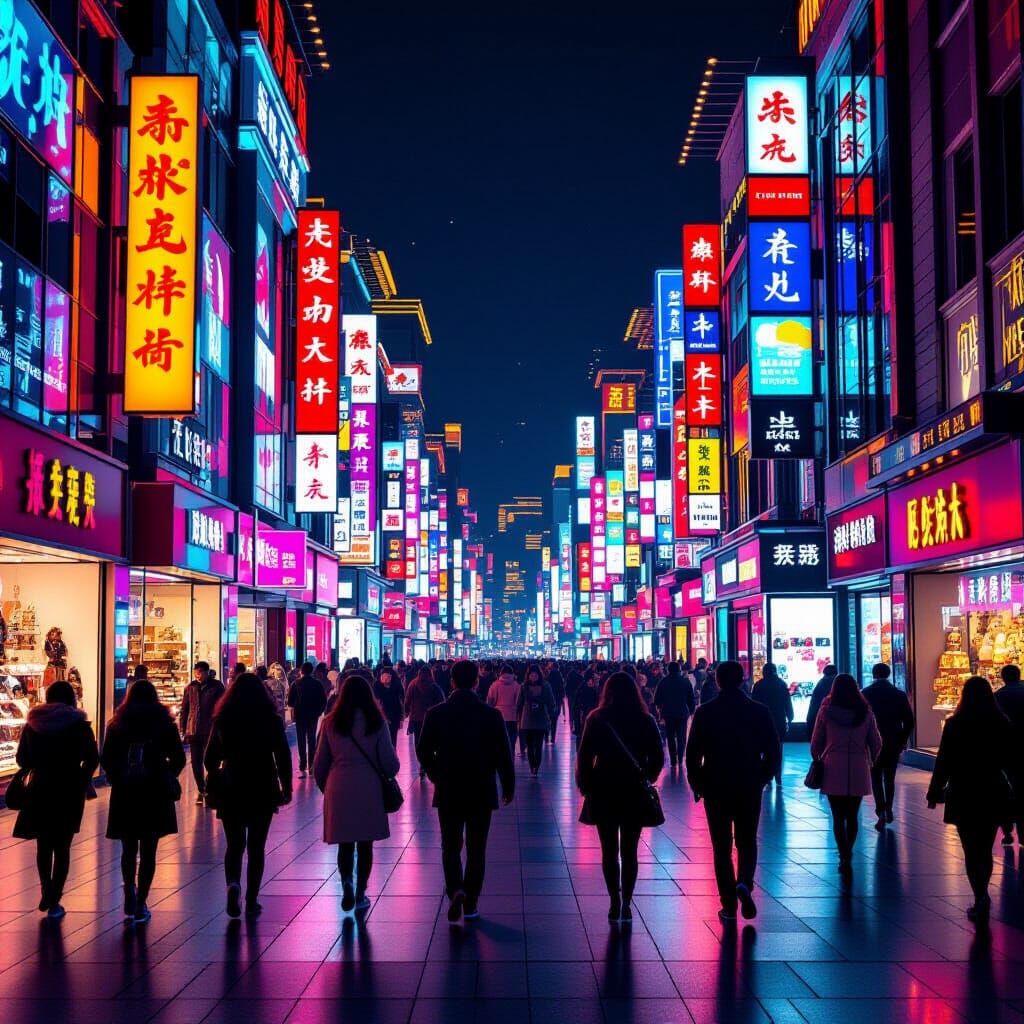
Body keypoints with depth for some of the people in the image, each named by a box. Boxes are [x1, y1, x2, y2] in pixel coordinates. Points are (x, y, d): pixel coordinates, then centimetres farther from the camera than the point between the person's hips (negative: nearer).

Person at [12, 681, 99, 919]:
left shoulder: (32, 724, 2)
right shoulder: (78, 724, -5)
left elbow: (22, 759, 2)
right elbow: (92, 759, -10)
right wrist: (83, 778, 8)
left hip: (40, 789, 2)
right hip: (69, 790, -2)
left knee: (43, 844, 19)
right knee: (62, 846, 5)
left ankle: (46, 893, 21)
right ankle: (54, 902, 5)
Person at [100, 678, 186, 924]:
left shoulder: (117, 724, 2)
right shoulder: (163, 723, 0)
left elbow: (105, 759, -1)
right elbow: (178, 758, 0)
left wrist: (117, 778, 15)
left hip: (123, 793, 1)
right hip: (155, 793, -1)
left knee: (129, 849, 15)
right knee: (148, 850, 5)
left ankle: (130, 898, 4)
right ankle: (140, 905, 4)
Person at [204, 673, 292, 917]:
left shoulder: (222, 720, -1)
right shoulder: (271, 720, -4)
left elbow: (210, 759, 2)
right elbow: (283, 757, -5)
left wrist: (217, 783, 17)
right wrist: (286, 787, 3)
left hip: (230, 790, 1)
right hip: (263, 790, -1)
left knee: (234, 844, 11)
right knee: (256, 846, 8)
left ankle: (233, 884, -15)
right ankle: (251, 901, 8)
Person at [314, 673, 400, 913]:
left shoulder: (331, 723, 1)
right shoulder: (375, 722, -3)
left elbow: (320, 763, 5)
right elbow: (389, 761, -2)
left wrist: (324, 786, 21)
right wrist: (389, 776, 20)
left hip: (339, 789, 1)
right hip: (369, 789, -1)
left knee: (345, 842, 9)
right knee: (365, 844, 10)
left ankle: (346, 882, -12)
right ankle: (360, 893, 14)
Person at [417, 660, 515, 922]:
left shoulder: (435, 713, -7)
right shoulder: (491, 715, -9)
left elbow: (423, 751, -1)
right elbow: (503, 755, -5)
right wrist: (508, 787, 8)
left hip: (447, 792, 0)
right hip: (481, 792, 0)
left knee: (450, 846, 11)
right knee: (476, 848, 10)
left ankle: (455, 890, -12)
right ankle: (471, 903, 12)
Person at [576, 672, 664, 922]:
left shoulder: (597, 719, -6)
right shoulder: (645, 721, -1)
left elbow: (584, 757, -7)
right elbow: (658, 758, 1)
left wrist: (586, 785, 4)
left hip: (604, 792, -1)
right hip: (635, 792, 1)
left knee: (609, 851, 8)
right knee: (630, 851, 8)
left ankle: (615, 902, 0)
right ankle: (626, 904, 7)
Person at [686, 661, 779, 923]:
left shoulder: (704, 712, -6)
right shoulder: (760, 712, -3)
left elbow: (692, 753, -5)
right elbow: (773, 752, -1)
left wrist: (696, 784, 7)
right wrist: (762, 779, 13)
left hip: (715, 788, -1)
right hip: (750, 788, 1)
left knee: (722, 847, 8)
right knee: (747, 842, 15)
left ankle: (729, 906, 7)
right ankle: (745, 883, -11)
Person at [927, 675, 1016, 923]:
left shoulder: (955, 724, -11)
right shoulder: (1002, 723, -2)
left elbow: (943, 761, -10)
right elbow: (1012, 759, 5)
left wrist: (935, 792, -1)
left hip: (963, 794, -3)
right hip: (993, 793, 3)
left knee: (971, 851, 4)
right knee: (985, 849, 16)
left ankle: (981, 899, -5)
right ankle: (982, 897, 23)